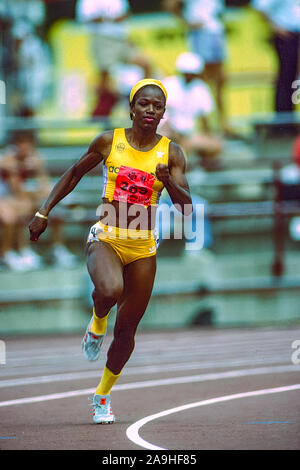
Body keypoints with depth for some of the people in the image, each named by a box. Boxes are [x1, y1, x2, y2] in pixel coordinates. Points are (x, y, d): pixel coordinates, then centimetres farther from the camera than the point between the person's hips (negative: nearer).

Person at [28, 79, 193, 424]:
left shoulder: (171, 153, -1)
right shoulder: (109, 142, -1)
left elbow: (186, 208, -5)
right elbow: (74, 174, 14)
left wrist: (169, 182, -25)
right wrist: (44, 212, 11)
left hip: (143, 246, 2)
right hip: (106, 238, -2)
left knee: (126, 329, 7)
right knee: (110, 290, -36)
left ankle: (102, 396, 30)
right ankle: (97, 325, 1)